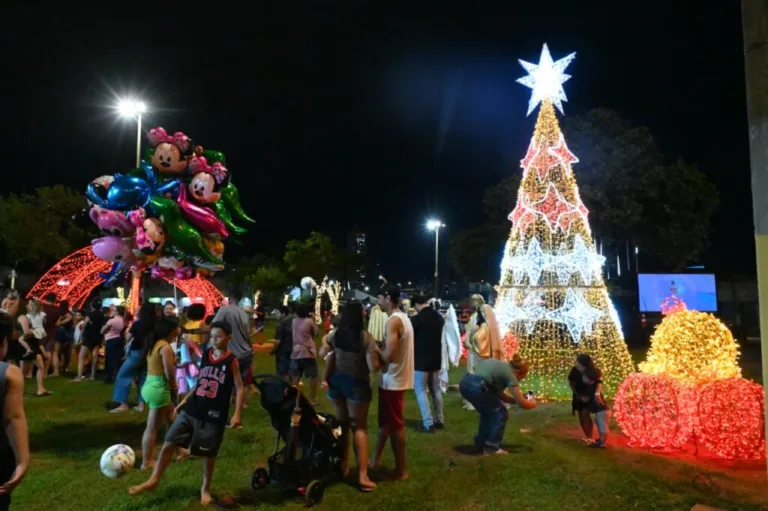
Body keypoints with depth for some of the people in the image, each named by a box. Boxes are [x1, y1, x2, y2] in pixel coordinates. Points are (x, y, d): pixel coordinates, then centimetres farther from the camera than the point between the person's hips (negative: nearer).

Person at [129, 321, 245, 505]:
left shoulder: (231, 361, -12)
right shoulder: (205, 355, 3)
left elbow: (240, 389, -10)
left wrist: (237, 414, -17)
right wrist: (185, 400, 15)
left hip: (214, 415, -4)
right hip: (191, 409, 5)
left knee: (209, 453, 10)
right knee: (169, 443, 3)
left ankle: (205, 489, 31)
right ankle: (153, 481, 20)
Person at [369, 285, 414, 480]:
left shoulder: (393, 321, -21)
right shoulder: (403, 317, 9)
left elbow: (389, 355, -27)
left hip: (393, 380, -10)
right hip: (395, 377, 10)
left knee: (395, 425, 3)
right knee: (385, 421, 20)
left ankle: (401, 470, 15)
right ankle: (376, 459, 35)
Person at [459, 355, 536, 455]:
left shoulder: (502, 367, 27)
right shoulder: (509, 374, 4)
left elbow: (499, 393, 32)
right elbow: (522, 404, 6)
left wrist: (515, 400, 29)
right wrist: (532, 403, 25)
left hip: (465, 383, 9)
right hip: (475, 386, -9)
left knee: (488, 412, 29)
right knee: (501, 413, 11)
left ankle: (481, 443, 35)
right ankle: (491, 447, 16)